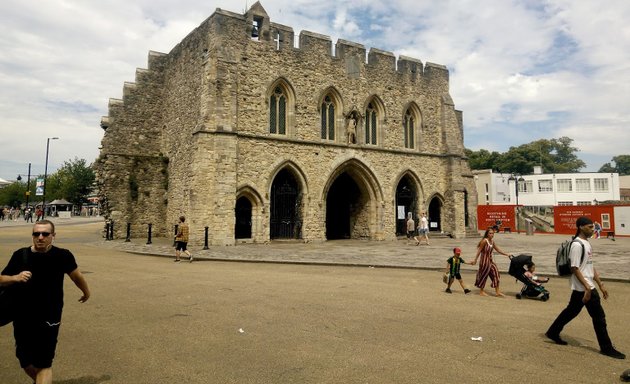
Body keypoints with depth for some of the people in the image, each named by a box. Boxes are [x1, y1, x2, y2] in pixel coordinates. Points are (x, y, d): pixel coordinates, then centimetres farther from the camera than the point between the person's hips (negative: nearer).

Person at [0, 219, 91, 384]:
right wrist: (16, 277, -18)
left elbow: (76, 276, 6)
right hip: (22, 319, 4)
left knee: (44, 364, -1)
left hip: (48, 320, -4)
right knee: (25, 362, 19)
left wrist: (86, 292, 21)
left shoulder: (62, 255, -12)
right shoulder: (20, 255, -5)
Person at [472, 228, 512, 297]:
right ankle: (481, 291, 17)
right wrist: (475, 260, -15)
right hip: (484, 261, -8)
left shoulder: (492, 241, 7)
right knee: (484, 275, 2)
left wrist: (506, 254, 9)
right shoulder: (484, 241, -15)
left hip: (490, 260, 8)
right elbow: (479, 250, -14)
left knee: (495, 274, 2)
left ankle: (497, 292, 8)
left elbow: (498, 250, 15)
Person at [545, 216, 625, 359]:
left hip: (586, 287, 9)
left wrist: (600, 284, 16)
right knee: (599, 317, 0)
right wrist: (587, 287, -22)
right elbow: (575, 268, -21)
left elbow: (591, 266, 17)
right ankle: (606, 348, 12)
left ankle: (553, 332, 27)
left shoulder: (587, 243, 12)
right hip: (583, 288, -9)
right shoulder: (577, 245, -18)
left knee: (571, 311, 17)